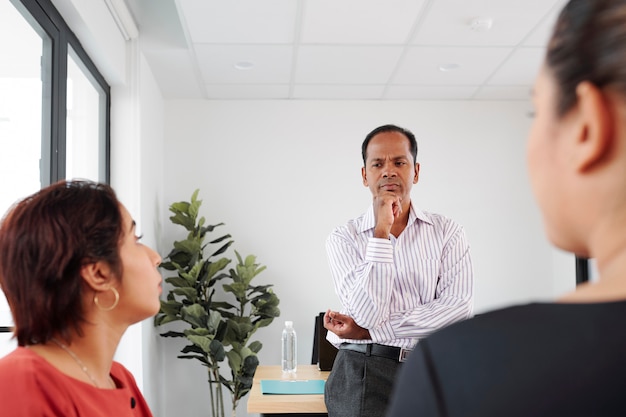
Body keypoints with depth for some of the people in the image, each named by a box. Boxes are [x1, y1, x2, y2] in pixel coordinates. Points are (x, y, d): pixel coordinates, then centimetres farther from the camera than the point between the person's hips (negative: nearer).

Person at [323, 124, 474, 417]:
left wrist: (370, 331, -11)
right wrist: (381, 231, -13)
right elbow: (367, 314, -10)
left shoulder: (447, 232, 4)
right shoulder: (344, 239, 2)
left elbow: (457, 308, -9)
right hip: (366, 373, -1)